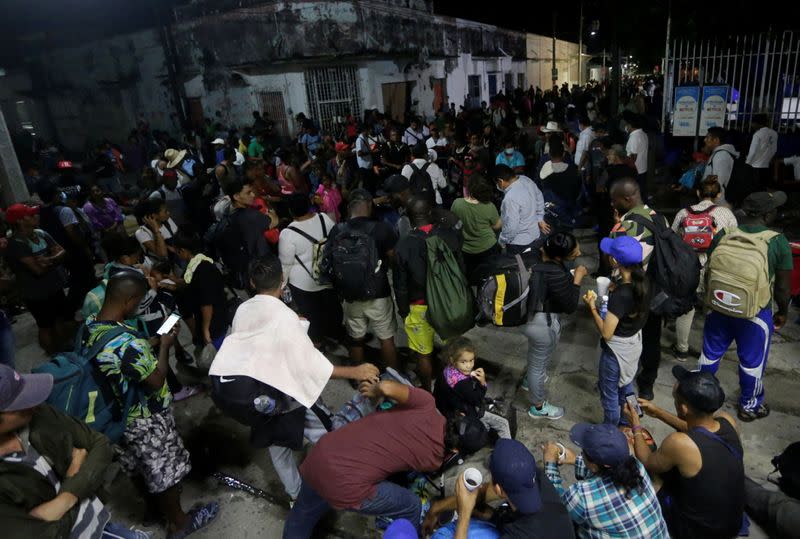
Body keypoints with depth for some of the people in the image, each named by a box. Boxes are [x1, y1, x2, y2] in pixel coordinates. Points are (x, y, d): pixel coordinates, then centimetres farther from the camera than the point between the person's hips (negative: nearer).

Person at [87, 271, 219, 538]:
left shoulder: (90, 328, -9)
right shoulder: (127, 343, -38)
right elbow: (156, 381, -25)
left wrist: (151, 342, 4)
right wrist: (165, 345, -15)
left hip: (121, 416, 8)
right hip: (147, 421, -8)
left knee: (147, 467, 31)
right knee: (165, 472, 15)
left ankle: (160, 502, 56)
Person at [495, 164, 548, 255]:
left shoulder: (510, 198, -33)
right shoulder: (526, 179, -7)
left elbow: (511, 227, -28)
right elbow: (539, 199, 9)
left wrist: (502, 241, -11)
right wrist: (540, 219, 18)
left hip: (519, 243, -8)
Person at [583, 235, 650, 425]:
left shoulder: (620, 295, -36)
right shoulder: (642, 280, -13)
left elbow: (606, 333, -28)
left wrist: (592, 308, -18)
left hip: (617, 349, -8)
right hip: (635, 341, 8)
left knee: (609, 392, 16)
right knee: (625, 384, 31)